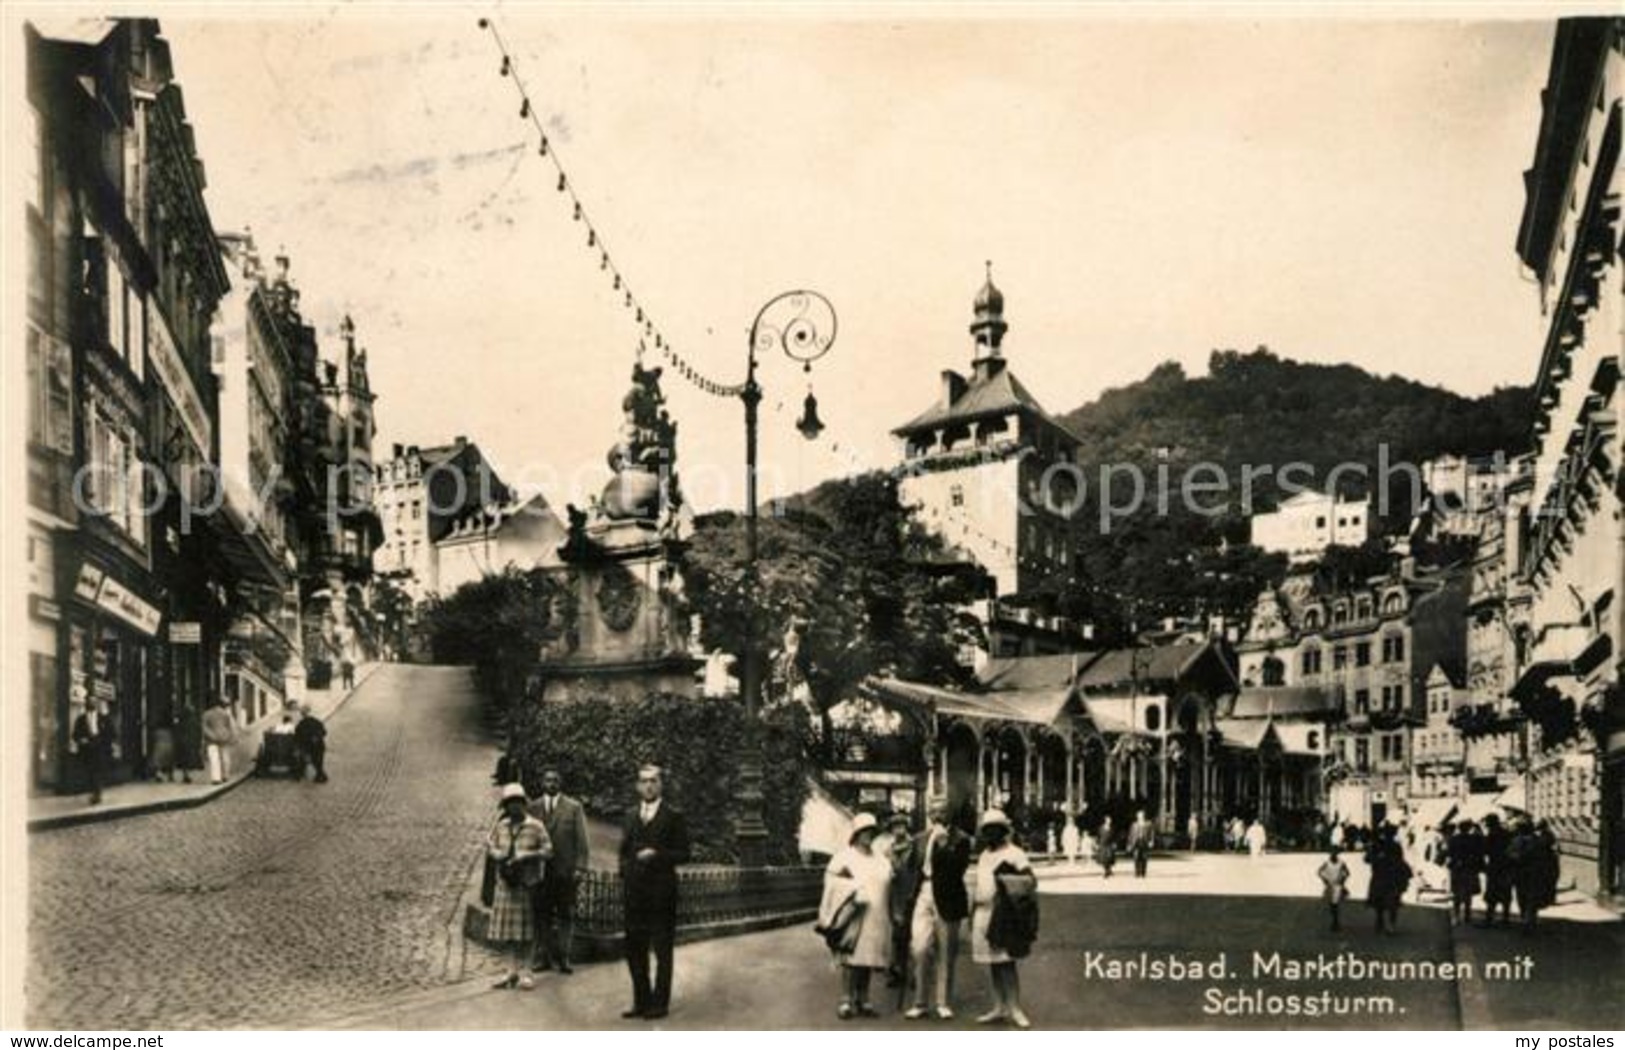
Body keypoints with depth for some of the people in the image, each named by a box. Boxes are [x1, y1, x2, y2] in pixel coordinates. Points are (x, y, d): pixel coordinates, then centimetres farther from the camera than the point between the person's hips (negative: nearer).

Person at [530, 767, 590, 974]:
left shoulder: (574, 807, 4)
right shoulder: (533, 808, 8)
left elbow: (581, 840, 1)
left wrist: (579, 867, -7)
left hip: (566, 871, -1)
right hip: (540, 871, 1)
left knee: (566, 916, 1)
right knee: (542, 916, 3)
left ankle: (562, 958, 6)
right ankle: (542, 957, 10)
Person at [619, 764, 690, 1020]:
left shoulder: (673, 816, -3)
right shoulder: (630, 817, 13)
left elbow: (683, 854, -5)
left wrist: (657, 855, -18)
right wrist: (625, 874, 4)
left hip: (661, 892, -5)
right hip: (634, 891, 5)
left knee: (662, 950, 2)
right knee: (634, 948, 8)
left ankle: (660, 1002, 9)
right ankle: (641, 1001, 19)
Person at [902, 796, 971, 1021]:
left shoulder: (960, 839, -1)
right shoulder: (919, 839, 13)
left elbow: (958, 868, -13)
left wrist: (943, 843, -18)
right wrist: (911, 897, 11)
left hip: (947, 899, -3)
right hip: (923, 895, 3)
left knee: (945, 955, 5)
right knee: (919, 948, -8)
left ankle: (943, 1003, 16)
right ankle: (919, 1003, 2)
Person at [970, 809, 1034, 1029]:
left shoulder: (1014, 854, -6)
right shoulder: (984, 855, 18)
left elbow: (1028, 880, -12)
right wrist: (973, 911, 18)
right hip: (983, 913, 8)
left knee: (1005, 962, -10)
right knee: (992, 963, 10)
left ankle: (1015, 1009, -5)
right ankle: (1000, 1007, 17)